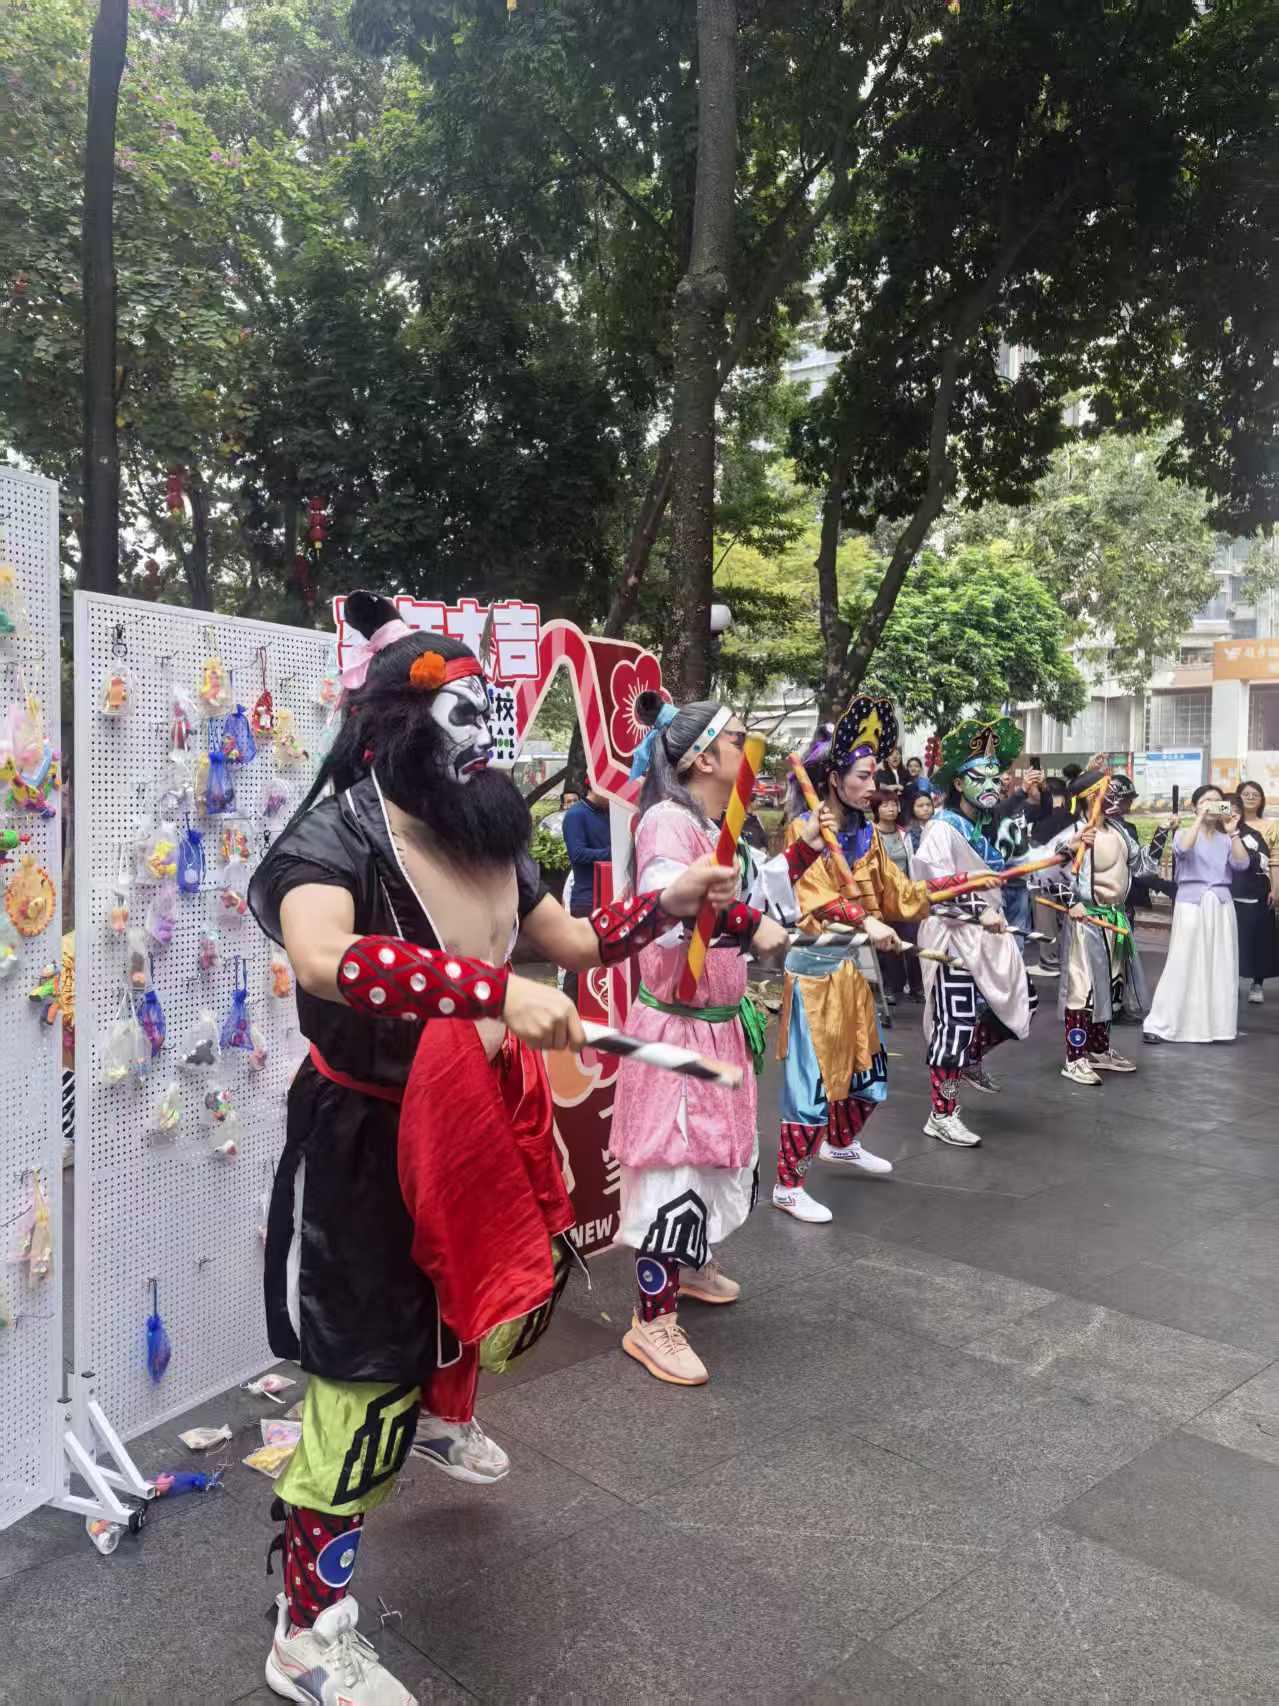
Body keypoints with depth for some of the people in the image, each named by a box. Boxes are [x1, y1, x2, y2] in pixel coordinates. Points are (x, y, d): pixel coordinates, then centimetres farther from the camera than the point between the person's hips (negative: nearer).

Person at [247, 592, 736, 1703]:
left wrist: (668, 905, 2)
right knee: (367, 1373, 0)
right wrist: (498, 992, -52)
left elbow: (573, 941, 15)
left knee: (515, 1279, 27)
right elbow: (324, 956, -46)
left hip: (482, 1121, 8)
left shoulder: (489, 843, 3)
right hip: (368, 1139, -8)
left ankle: (446, 1417, 61)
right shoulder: (338, 837, -23)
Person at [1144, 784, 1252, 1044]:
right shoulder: (1184, 833, 4)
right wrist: (1200, 818, -17)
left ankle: (1216, 1024, 11)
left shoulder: (1226, 840, 12)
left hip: (1221, 906, 4)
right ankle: (1159, 1024, -2)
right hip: (1191, 904, -3)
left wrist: (1234, 832, -10)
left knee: (1220, 967, 3)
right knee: (1182, 965, -6)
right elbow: (1182, 849, -19)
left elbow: (1242, 864, -4)